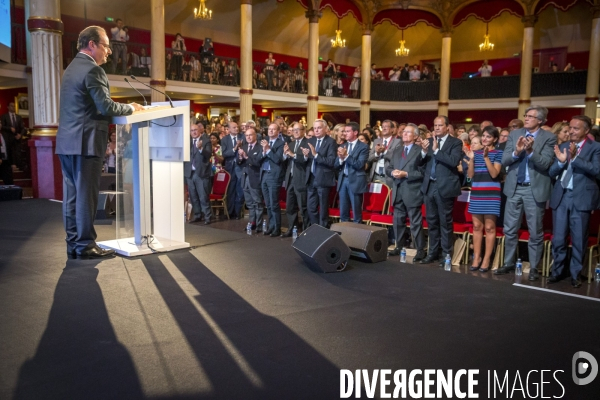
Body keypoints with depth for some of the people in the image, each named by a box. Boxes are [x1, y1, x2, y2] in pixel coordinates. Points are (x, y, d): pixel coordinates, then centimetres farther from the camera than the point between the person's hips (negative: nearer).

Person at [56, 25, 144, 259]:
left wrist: (126, 108, 15)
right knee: (86, 195, -4)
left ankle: (73, 244, 16)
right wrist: (131, 108, -2)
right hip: (85, 142, -9)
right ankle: (85, 245, 3)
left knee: (71, 194, 10)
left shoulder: (72, 67, 20)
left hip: (67, 141, 9)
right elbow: (106, 107, -18)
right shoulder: (92, 69, -11)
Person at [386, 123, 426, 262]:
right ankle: (399, 247, 26)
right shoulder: (397, 150, 15)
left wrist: (406, 174, -19)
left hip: (412, 192, -6)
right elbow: (388, 168, 13)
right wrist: (392, 172, -8)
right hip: (397, 191, 7)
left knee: (415, 222, -2)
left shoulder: (420, 150, -5)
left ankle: (420, 250, 6)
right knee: (398, 221, 14)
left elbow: (422, 172, -12)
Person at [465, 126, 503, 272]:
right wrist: (471, 159, -6)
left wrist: (486, 157, -18)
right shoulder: (476, 152, 11)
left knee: (489, 227, -1)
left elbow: (494, 174, -12)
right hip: (476, 194, 4)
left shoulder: (498, 153, 0)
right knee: (477, 226, 7)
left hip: (491, 194, -4)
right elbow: (470, 175, 6)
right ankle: (476, 257, 14)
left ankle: (487, 258, 6)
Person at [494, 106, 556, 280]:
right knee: (510, 230, 10)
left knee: (535, 232, 6)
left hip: (535, 189, -3)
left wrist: (531, 151, -27)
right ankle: (509, 263, 24)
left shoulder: (549, 137, -4)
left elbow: (546, 164, -14)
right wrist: (516, 152, -19)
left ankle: (534, 267, 17)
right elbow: (504, 160, -1)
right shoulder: (514, 134, 6)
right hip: (514, 188, 4)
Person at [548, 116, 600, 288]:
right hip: (561, 197, 3)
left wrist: (575, 157, -23)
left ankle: (575, 274, 18)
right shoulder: (563, 146, 11)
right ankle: (557, 271, 21)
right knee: (558, 239, 8)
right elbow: (551, 172, 6)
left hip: (581, 198, -3)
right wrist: (561, 161, -13)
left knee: (579, 240, 6)